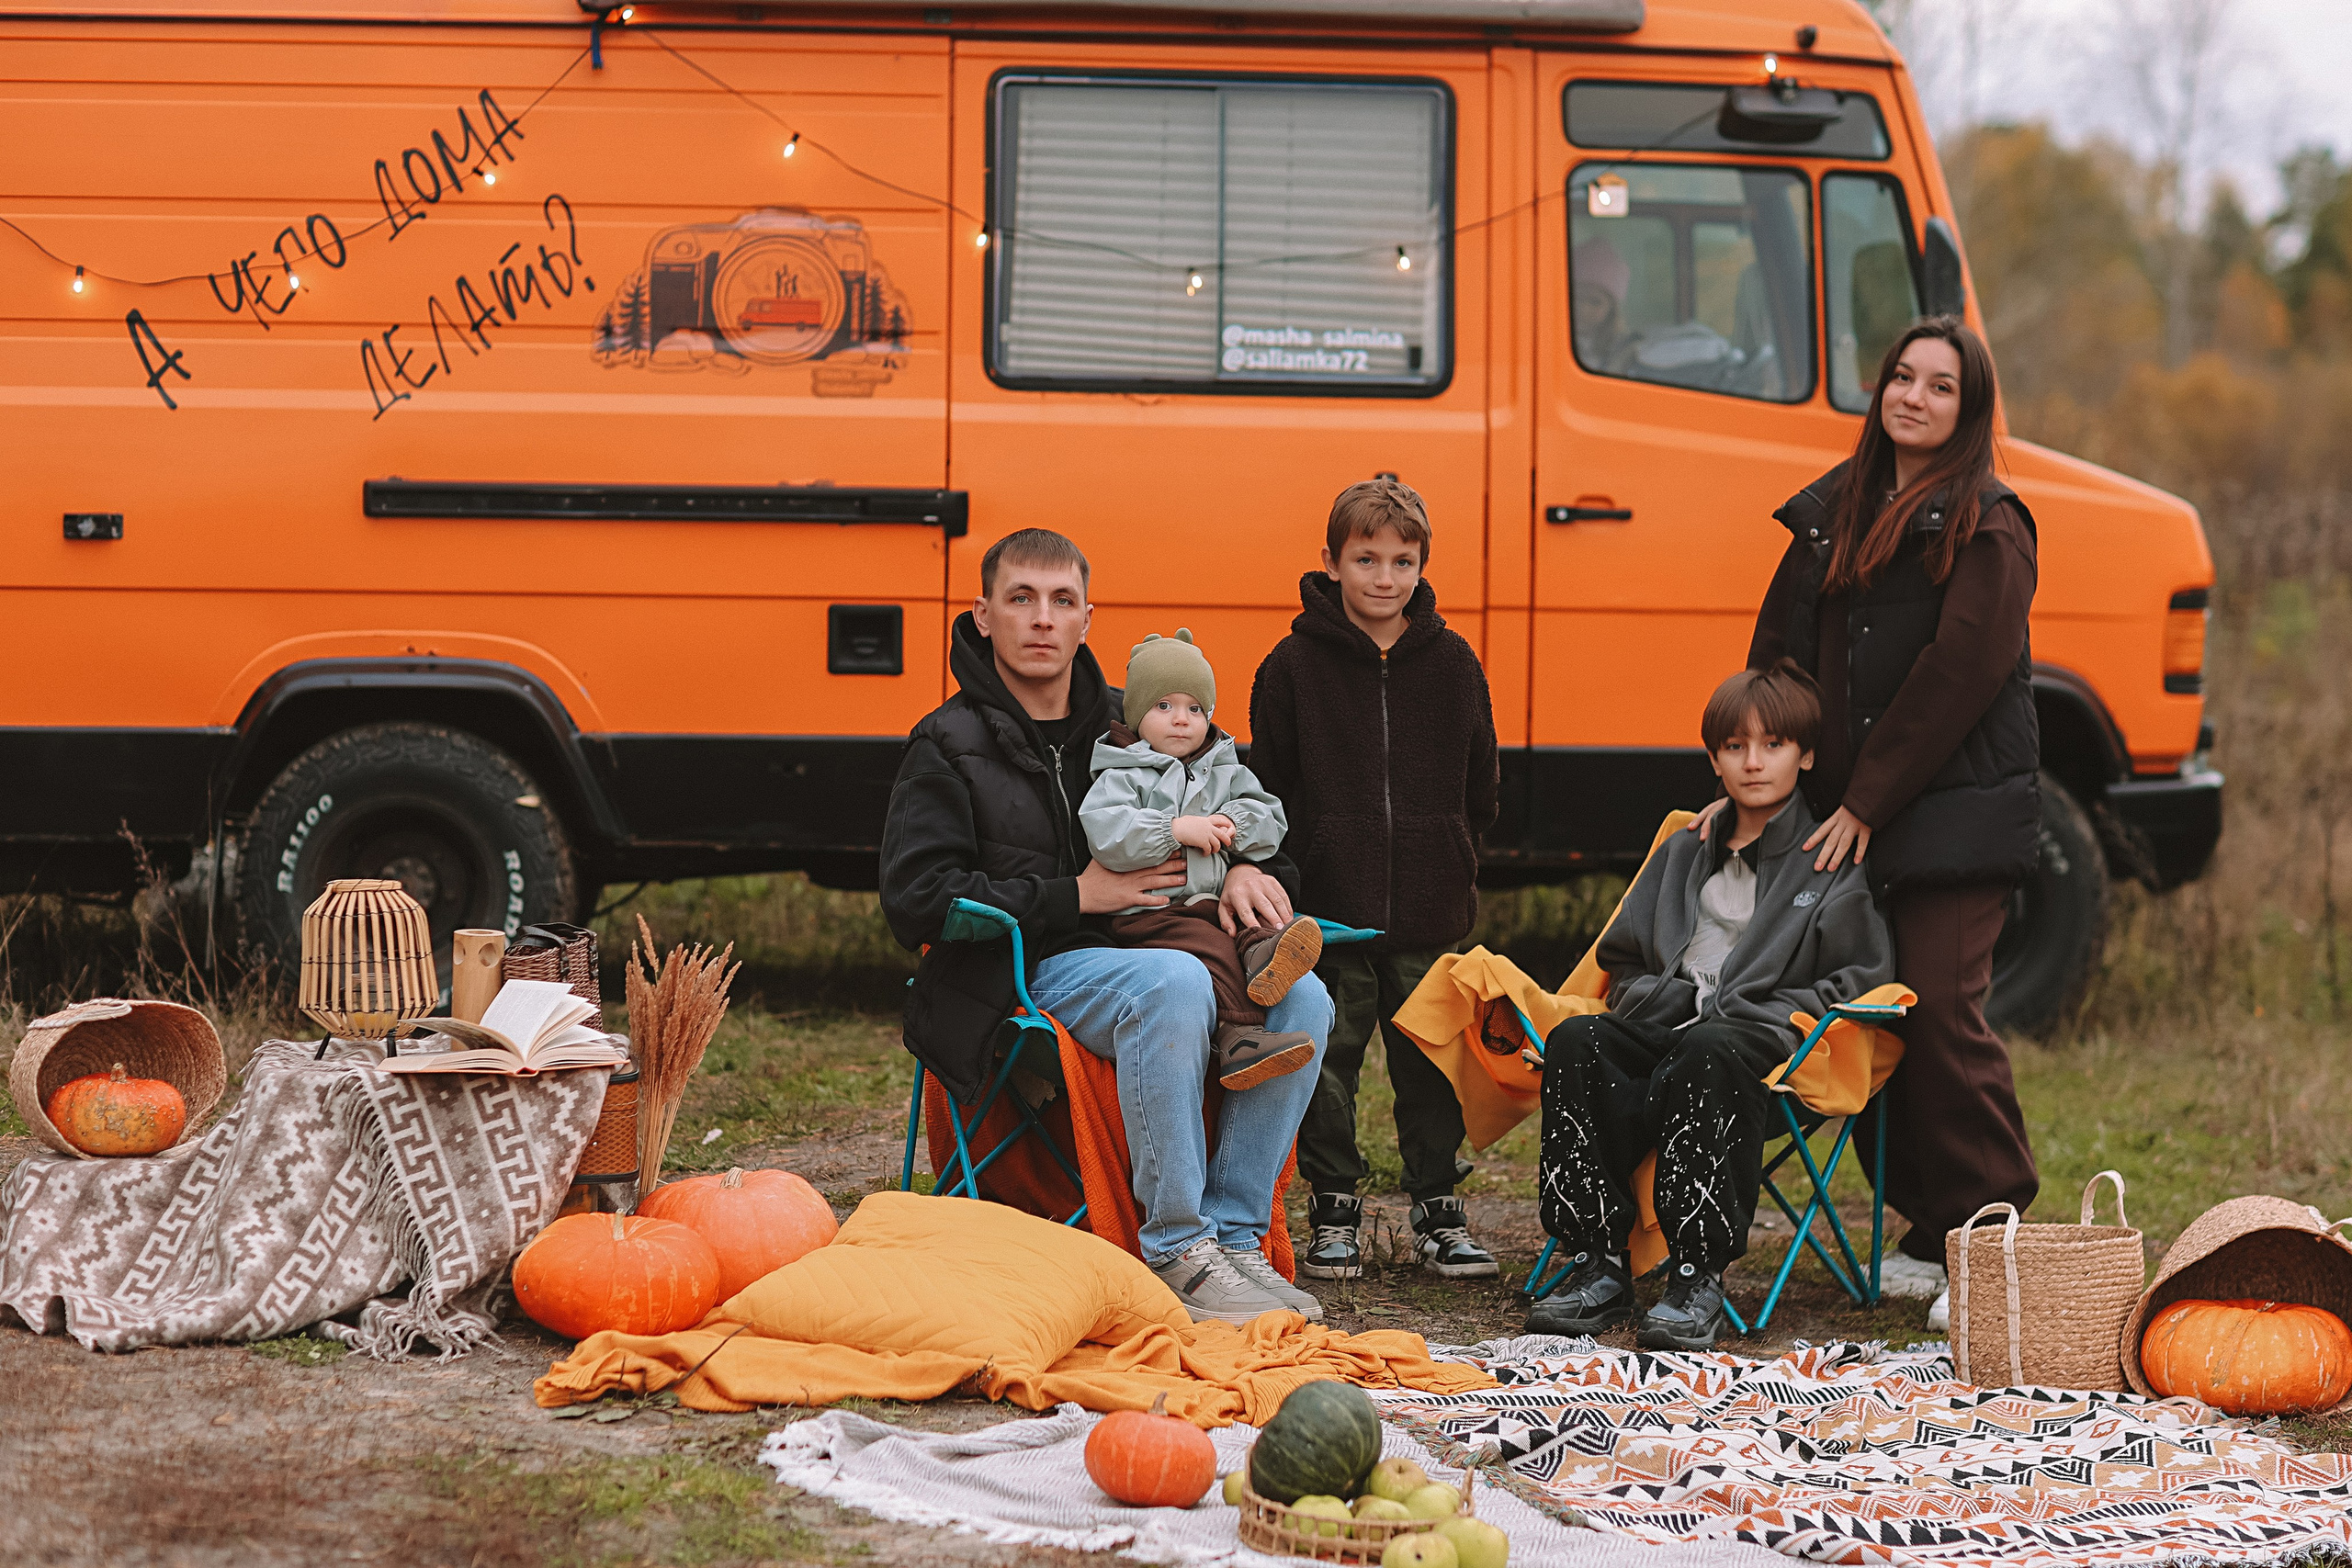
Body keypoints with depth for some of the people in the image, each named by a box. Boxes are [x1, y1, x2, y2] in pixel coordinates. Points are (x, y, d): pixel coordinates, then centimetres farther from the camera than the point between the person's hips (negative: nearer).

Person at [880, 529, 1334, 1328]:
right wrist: (1075, 897, -13)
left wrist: (1246, 868, 0)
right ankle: (1174, 1250, -29)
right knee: (1174, 982, -36)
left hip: (1132, 952, 6)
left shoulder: (1127, 725, 19)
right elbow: (914, 901, -9)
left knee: (1301, 998, -21)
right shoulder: (949, 745, 3)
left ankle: (1231, 1233, -16)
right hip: (1023, 972, -5)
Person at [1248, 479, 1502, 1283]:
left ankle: (1439, 1209, 17)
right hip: (1329, 910, -2)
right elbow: (1267, 791, 3)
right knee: (1329, 1057, 3)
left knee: (1430, 1056, 6)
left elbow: (1480, 789, 14)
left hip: (1430, 909, 2)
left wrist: (1455, 866, 10)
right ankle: (1334, 1212, 15)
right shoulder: (1295, 665, -1)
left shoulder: (1452, 664, 5)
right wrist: (1293, 878, 0)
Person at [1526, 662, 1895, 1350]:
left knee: (1709, 1051, -40)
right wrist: (1670, 999, 3)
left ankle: (1698, 1277, -42)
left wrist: (1743, 1013, -11)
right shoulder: (1682, 854, 25)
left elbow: (1862, 980, -1)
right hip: (1666, 1029, 5)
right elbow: (1623, 962, 28)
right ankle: (1598, 1265, -31)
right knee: (1576, 1040, -27)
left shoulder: (1834, 867, 9)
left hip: (1764, 1042, -5)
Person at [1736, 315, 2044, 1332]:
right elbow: (1781, 657, 15)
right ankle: (1931, 1238, 14)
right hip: (1847, 816, 6)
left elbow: (1958, 674, -12)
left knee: (1942, 1010, -13)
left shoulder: (1986, 528, -5)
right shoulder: (1833, 514, 15)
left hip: (1956, 813, -6)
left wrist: (1867, 802, -13)